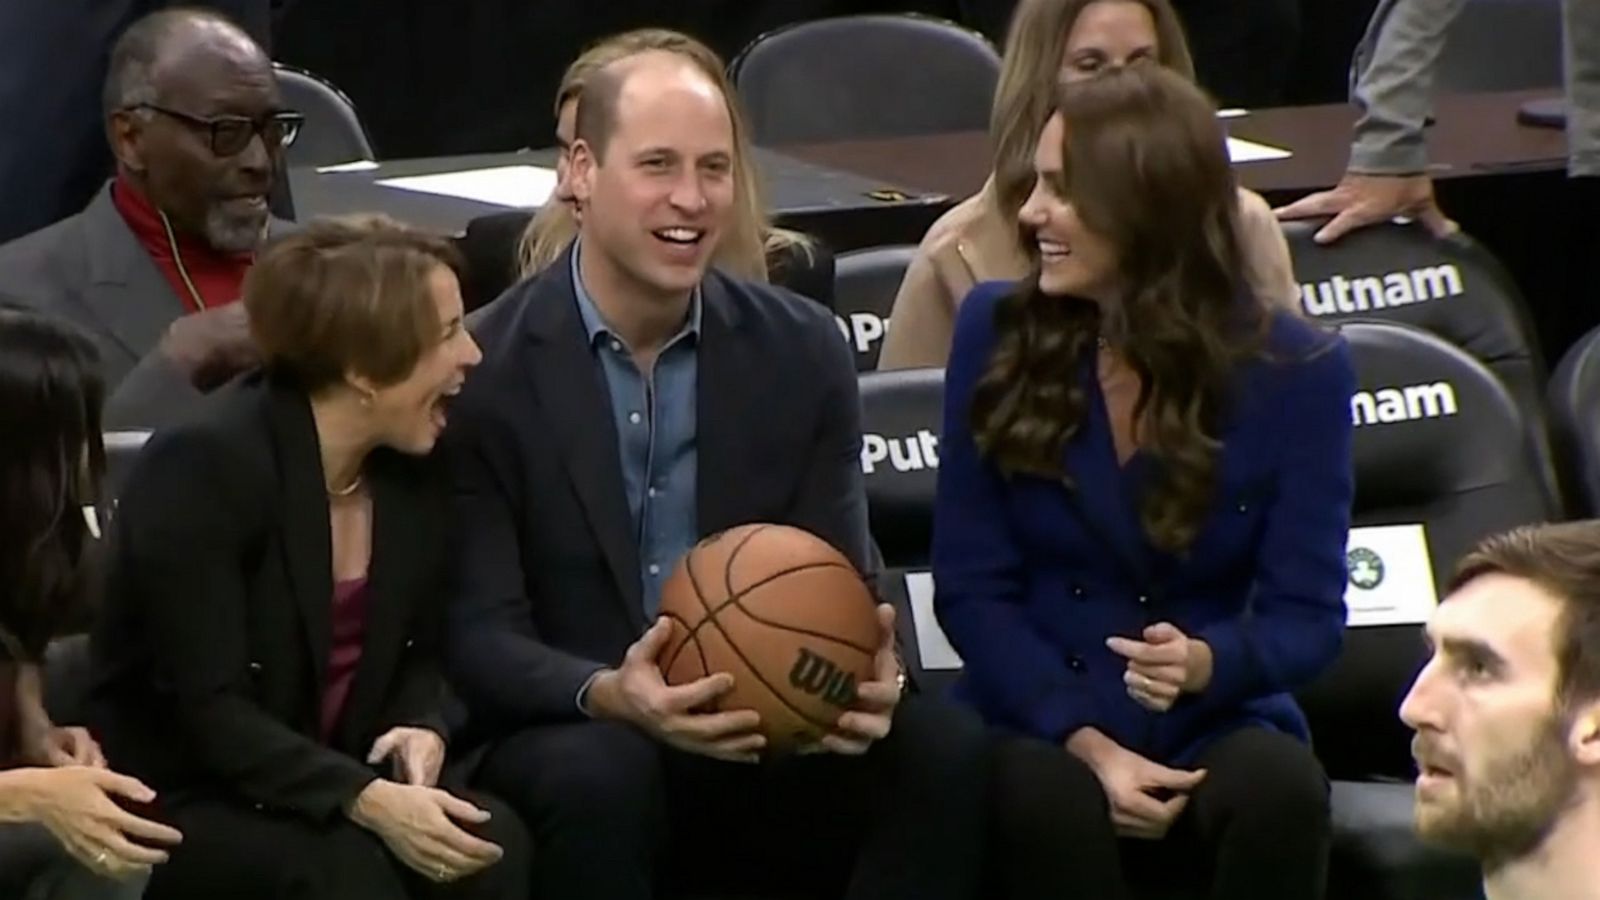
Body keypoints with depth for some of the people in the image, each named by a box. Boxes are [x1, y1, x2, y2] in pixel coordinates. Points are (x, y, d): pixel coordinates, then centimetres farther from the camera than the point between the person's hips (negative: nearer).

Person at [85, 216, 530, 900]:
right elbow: (207, 708, -25)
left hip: (323, 793, 6)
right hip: (175, 805, -6)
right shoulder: (203, 465, -19)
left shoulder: (413, 466, 2)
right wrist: (367, 800, -35)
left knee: (489, 842, -23)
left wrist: (422, 730, -11)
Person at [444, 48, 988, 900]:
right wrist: (607, 695, -32)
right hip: (570, 737, -3)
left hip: (773, 741, 3)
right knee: (598, 772, -37)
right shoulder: (483, 369, -7)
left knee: (947, 749, -24)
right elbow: (478, 635, -11)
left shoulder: (802, 351, 4)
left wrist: (865, 671, -23)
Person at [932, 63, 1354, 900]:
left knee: (1280, 791, -34)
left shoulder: (1296, 370, -5)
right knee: (1053, 804, -36)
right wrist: (1086, 740, -17)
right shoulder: (998, 330, -2)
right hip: (1038, 720, 0)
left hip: (1213, 727, 1)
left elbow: (1306, 612, -4)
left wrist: (1207, 664, -28)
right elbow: (970, 584, -3)